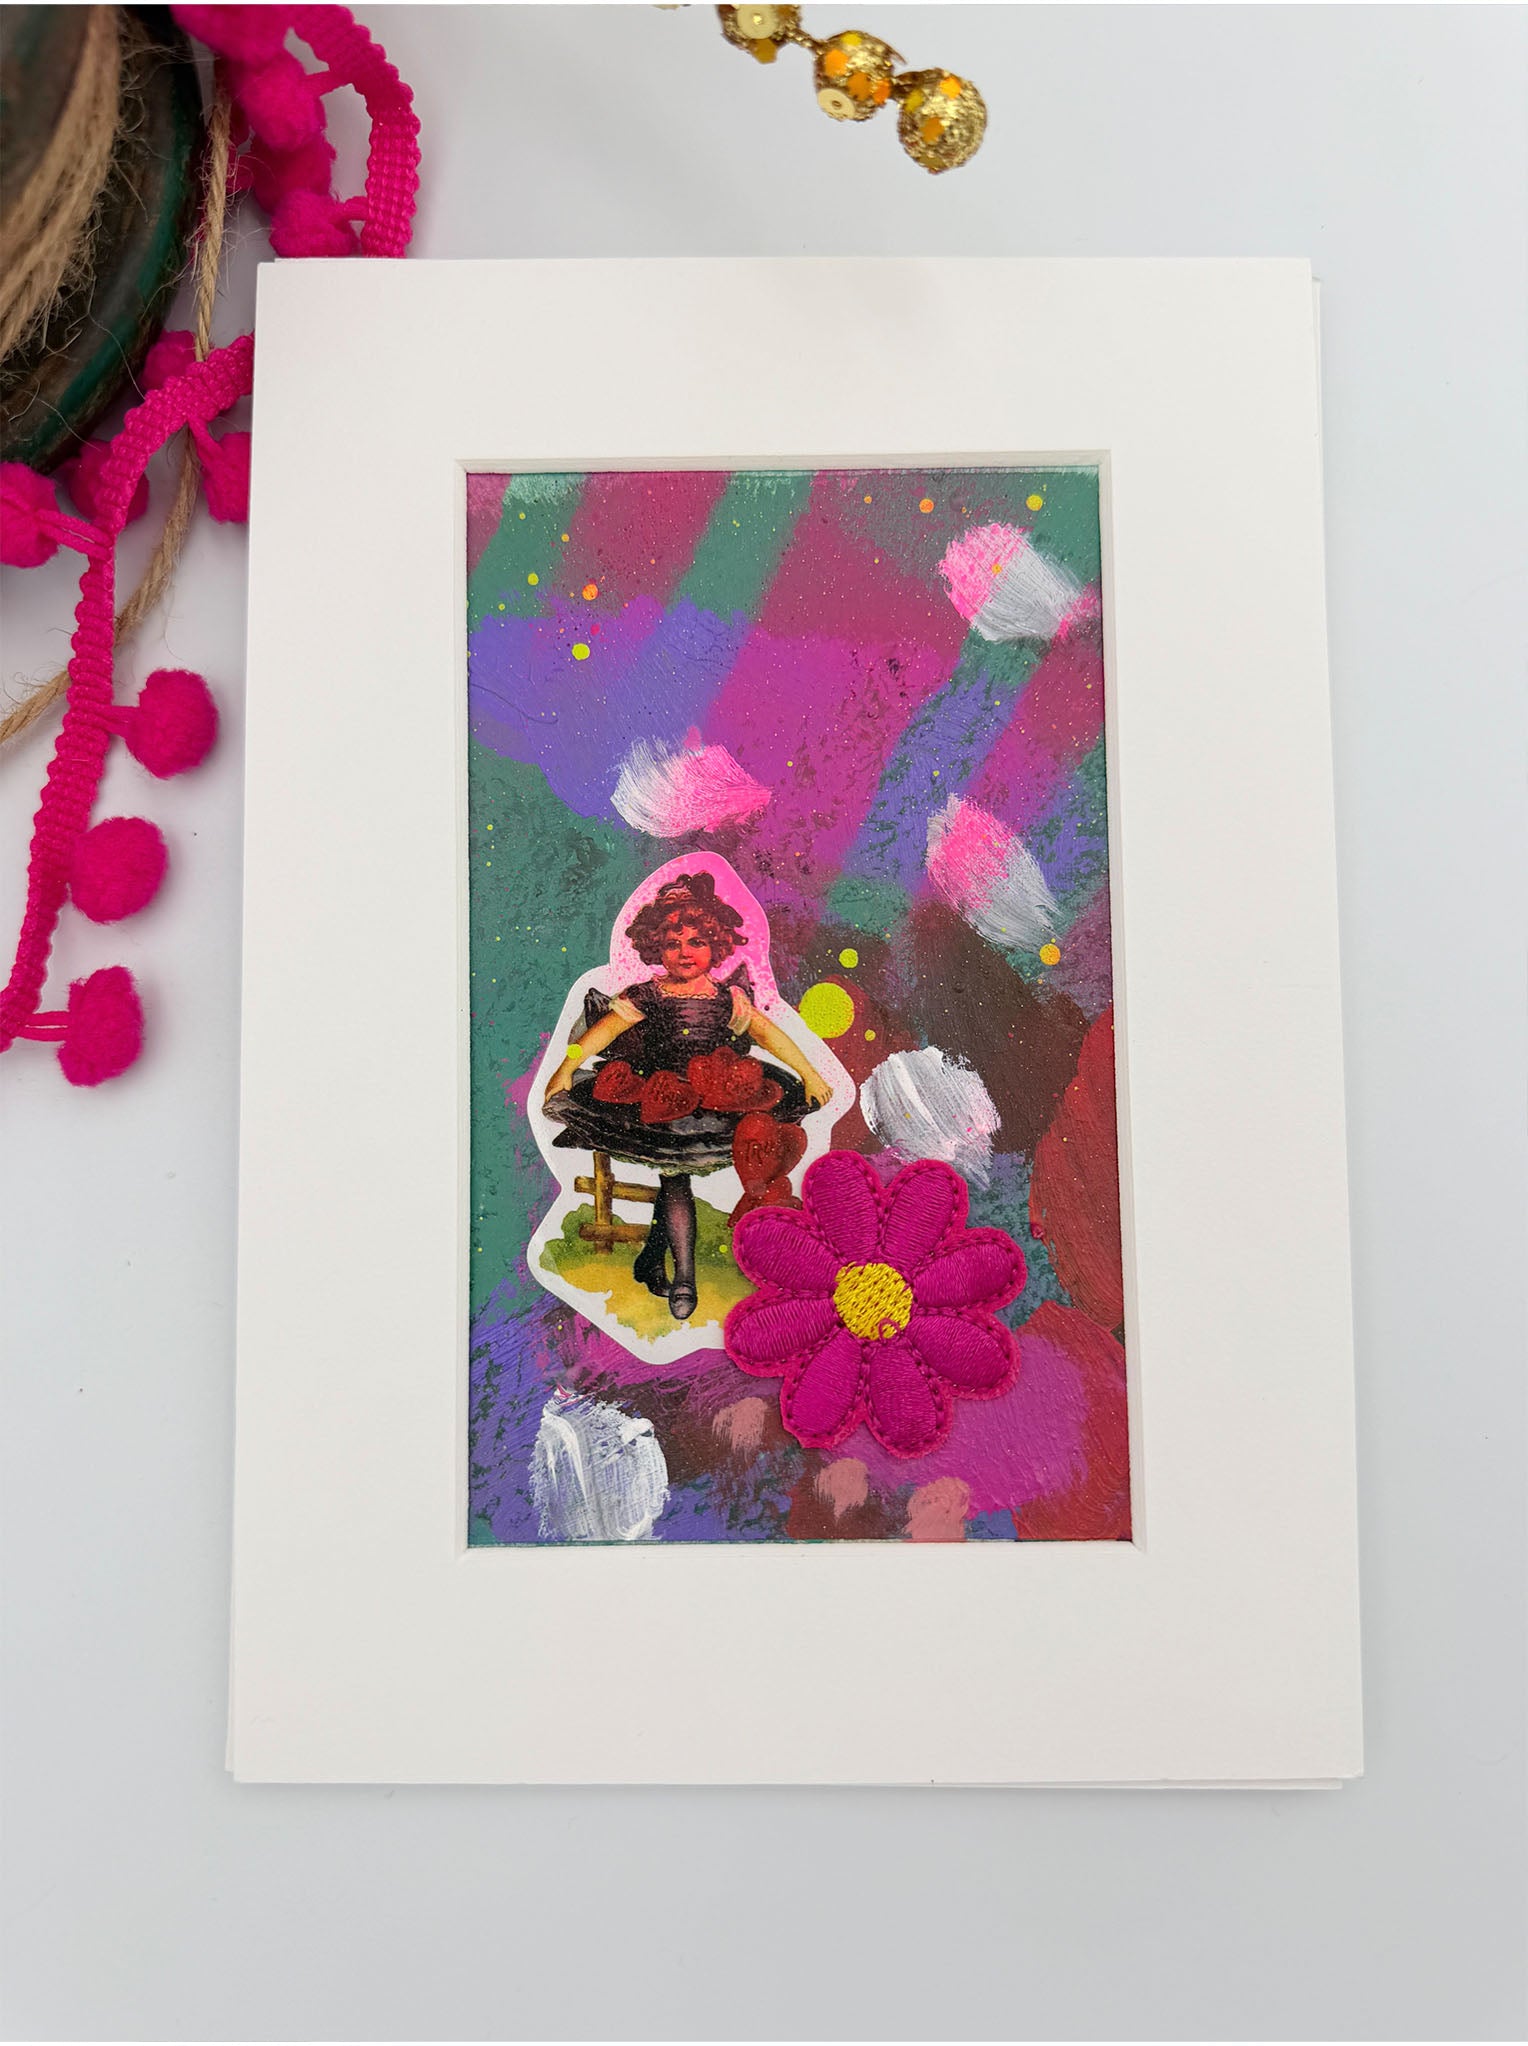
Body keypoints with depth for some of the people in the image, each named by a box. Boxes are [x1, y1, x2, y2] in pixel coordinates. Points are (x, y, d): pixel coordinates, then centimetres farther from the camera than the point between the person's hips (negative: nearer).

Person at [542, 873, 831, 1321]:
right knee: (674, 1176, -15)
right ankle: (683, 1278, -11)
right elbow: (604, 1029, -4)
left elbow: (768, 1033, 13)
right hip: (661, 1098, -2)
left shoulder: (728, 997, 15)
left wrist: (809, 1073, 5)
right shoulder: (644, 997, 8)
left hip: (719, 1096, 2)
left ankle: (655, 1252, 1)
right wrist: (567, 1066, -19)